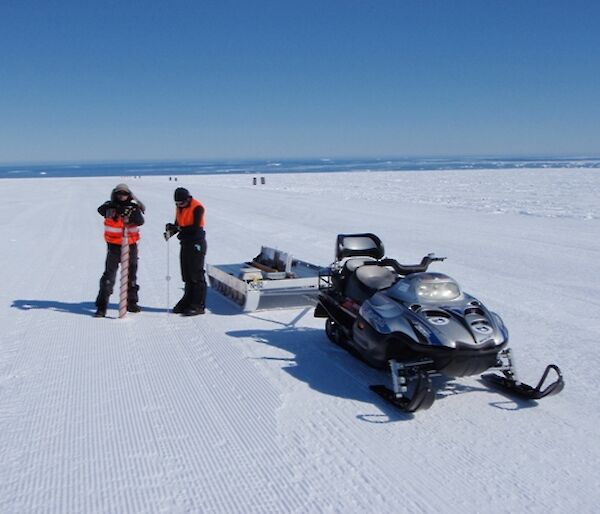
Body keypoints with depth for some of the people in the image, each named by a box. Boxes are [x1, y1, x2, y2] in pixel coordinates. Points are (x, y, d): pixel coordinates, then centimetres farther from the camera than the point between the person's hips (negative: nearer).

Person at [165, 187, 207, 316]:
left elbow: (196, 228, -21)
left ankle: (198, 306, -3)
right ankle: (187, 301, 21)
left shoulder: (197, 208, -15)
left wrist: (179, 229, -23)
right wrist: (171, 231, -8)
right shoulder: (179, 207, 10)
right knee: (186, 275, 12)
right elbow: (178, 225, 12)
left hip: (197, 243, -8)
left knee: (196, 275, -6)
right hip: (185, 243, 8)